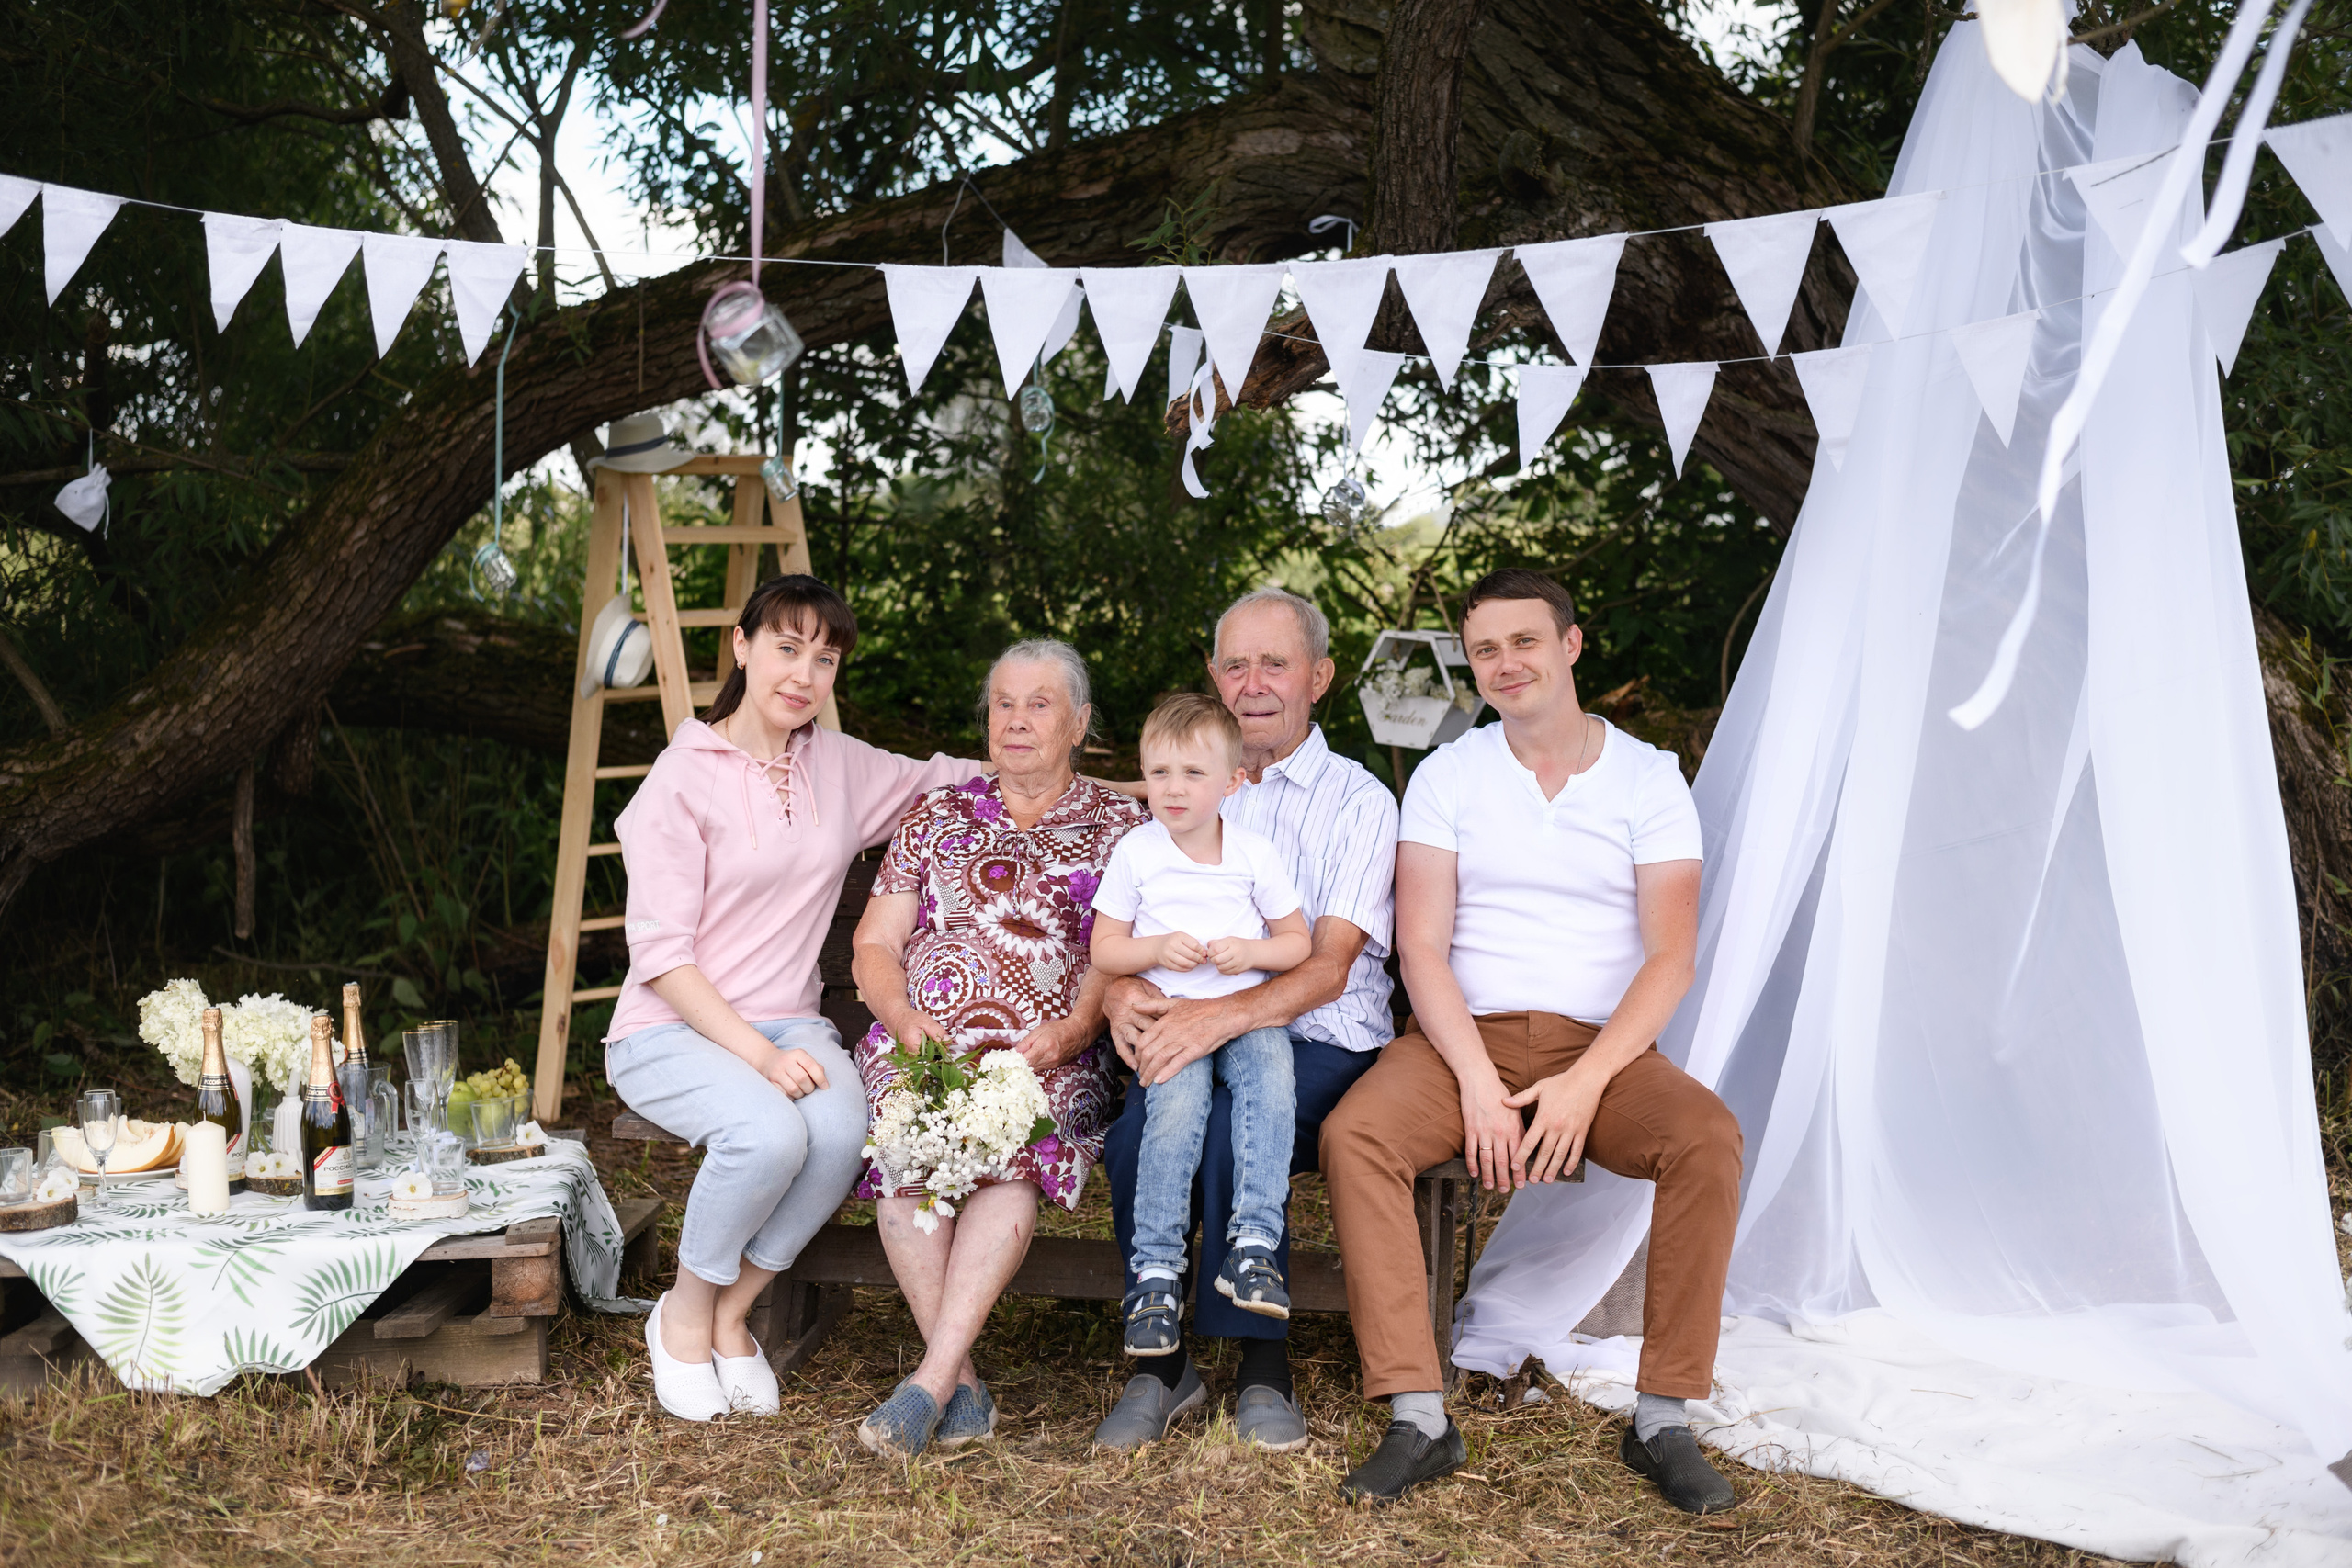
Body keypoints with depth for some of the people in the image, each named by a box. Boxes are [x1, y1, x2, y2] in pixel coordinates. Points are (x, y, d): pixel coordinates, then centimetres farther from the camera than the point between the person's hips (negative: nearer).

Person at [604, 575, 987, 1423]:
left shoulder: (842, 766, 8)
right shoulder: (682, 779, -7)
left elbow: (946, 779, 24)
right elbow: (661, 956, -11)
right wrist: (755, 1053, -22)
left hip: (787, 1026, 4)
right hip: (672, 1032, -4)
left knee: (841, 1129, -31)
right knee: (769, 1133, -35)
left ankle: (730, 1315, -6)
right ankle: (685, 1313, -5)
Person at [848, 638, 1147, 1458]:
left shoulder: (1120, 826, 14)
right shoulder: (938, 815, 20)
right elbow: (873, 947, 14)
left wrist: (1068, 1032, -15)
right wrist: (909, 1022, -7)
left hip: (1047, 1056, -1)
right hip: (920, 1040, 2)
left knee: (1013, 1149, -35)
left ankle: (932, 1378, -34)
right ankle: (963, 1386, -25)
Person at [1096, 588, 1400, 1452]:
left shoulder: (1358, 801, 4)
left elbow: (1327, 967, -9)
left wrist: (1220, 1016, -29)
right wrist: (1119, 988, -13)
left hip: (1319, 1044, -3)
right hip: (1185, 1034, 3)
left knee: (1233, 1127, -34)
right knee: (1137, 1135, -29)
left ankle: (1263, 1366, -17)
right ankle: (1160, 1360, -12)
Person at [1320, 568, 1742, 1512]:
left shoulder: (1649, 778, 5)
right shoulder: (1446, 776, 7)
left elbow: (1670, 958, -4)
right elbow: (1421, 945, -3)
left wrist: (1586, 1084, -19)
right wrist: (1478, 1081, -17)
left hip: (1602, 1045, 0)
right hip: (1464, 1038, 0)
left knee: (1708, 1138, -29)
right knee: (1353, 1134, -28)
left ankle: (1662, 1417, -17)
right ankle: (1420, 1420, -24)